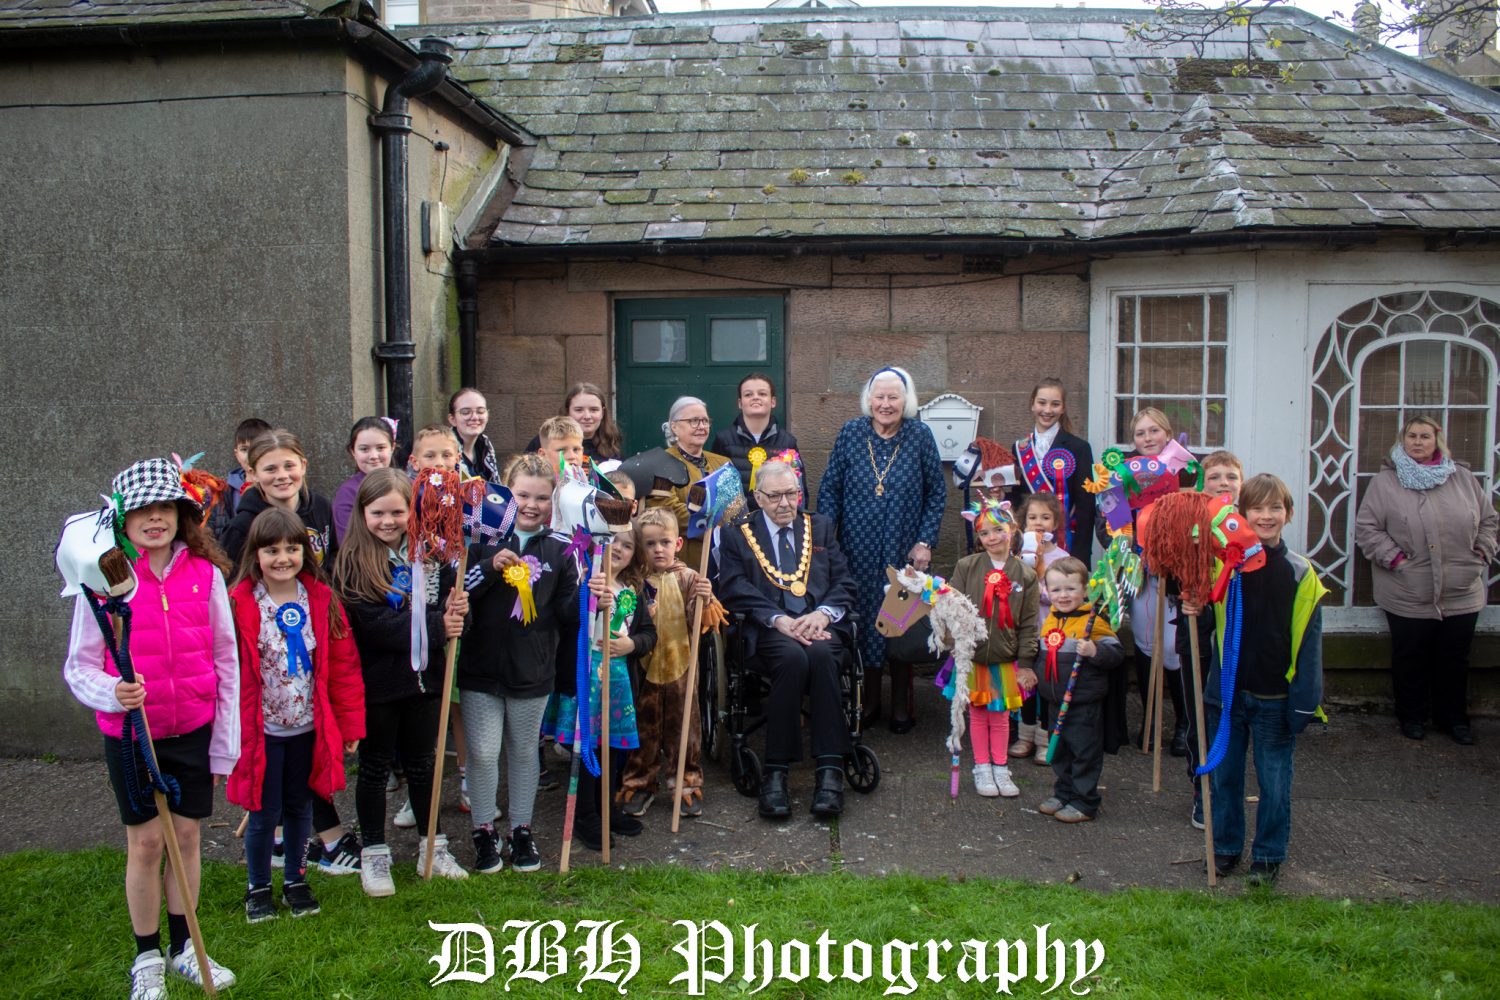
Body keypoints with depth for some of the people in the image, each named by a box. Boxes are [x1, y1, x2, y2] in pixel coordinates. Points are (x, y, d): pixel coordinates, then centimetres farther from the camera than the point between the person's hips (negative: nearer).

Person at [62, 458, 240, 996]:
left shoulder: (206, 574, -5)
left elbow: (225, 663, 1)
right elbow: (78, 667, -6)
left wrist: (225, 744, 1)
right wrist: (112, 693, -28)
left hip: (194, 730, 2)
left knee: (187, 834, 12)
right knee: (145, 842, 8)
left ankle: (184, 948, 30)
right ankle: (147, 956, 27)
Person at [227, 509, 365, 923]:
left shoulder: (322, 601, -3)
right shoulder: (240, 605, -12)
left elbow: (344, 665, 1)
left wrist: (350, 724, 2)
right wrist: (231, 730, -10)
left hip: (309, 726, 3)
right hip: (262, 730, -3)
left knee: (300, 807, 17)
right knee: (264, 813, 8)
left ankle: (295, 880, 36)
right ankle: (258, 887, 30)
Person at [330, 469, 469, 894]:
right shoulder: (352, 564, -12)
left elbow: (447, 607, 2)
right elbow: (374, 626, -21)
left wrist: (455, 610, -21)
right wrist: (435, 626, -23)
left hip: (424, 676, 3)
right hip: (377, 680, -3)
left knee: (422, 763, 17)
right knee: (375, 768, 12)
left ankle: (432, 847, 32)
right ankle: (374, 855, 27)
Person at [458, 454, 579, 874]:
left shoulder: (560, 549, 0)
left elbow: (567, 612, 1)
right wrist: (489, 567, -23)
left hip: (533, 670, 2)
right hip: (481, 667, -1)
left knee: (524, 752, 15)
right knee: (483, 753, 3)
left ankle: (521, 830, 30)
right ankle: (484, 832, 22)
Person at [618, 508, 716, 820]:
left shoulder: (686, 578, -5)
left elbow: (697, 623, -9)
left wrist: (703, 601, -28)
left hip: (679, 663, -1)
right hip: (644, 663, 1)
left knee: (683, 727, 9)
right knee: (643, 727, 11)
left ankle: (687, 785, 23)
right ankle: (639, 785, 25)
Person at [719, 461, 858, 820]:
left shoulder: (820, 527, 22)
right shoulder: (737, 534, 14)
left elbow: (844, 581, 12)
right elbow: (734, 588, -1)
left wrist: (823, 614, -9)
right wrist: (778, 619, -16)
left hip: (819, 626, 2)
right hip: (769, 630, -2)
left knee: (820, 653, -34)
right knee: (793, 656, -35)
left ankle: (830, 770, -32)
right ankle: (775, 772, -29)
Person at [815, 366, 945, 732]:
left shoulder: (920, 436, -2)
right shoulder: (850, 434, 0)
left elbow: (937, 493, 3)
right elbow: (829, 488, 3)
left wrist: (925, 541, -4)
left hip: (904, 551, -1)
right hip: (858, 550, 1)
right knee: (861, 623, 6)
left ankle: (901, 706, 20)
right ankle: (867, 700, 21)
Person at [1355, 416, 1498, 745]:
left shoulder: (1463, 478, 6)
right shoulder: (1385, 482, -5)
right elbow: (1365, 527, -7)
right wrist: (1394, 557, -14)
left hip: (1462, 595, 3)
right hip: (1409, 597, -3)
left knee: (1455, 660, 14)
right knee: (1411, 659, 9)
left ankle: (1454, 717, 30)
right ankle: (1412, 716, 26)